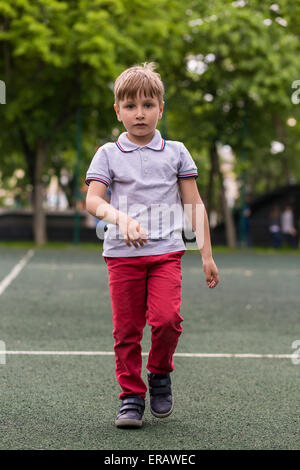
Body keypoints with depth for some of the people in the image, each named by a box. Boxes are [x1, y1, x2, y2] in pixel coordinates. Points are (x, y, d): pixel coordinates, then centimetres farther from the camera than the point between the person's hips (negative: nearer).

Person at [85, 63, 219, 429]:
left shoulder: (175, 152, 9)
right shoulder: (108, 154, 6)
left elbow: (193, 205, 10)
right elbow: (92, 200, -6)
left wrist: (206, 255, 7)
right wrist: (120, 218, -27)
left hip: (166, 251, 0)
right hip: (122, 253, 0)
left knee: (166, 319, -16)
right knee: (126, 329, 2)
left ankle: (160, 373, 12)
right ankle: (131, 396, 16)